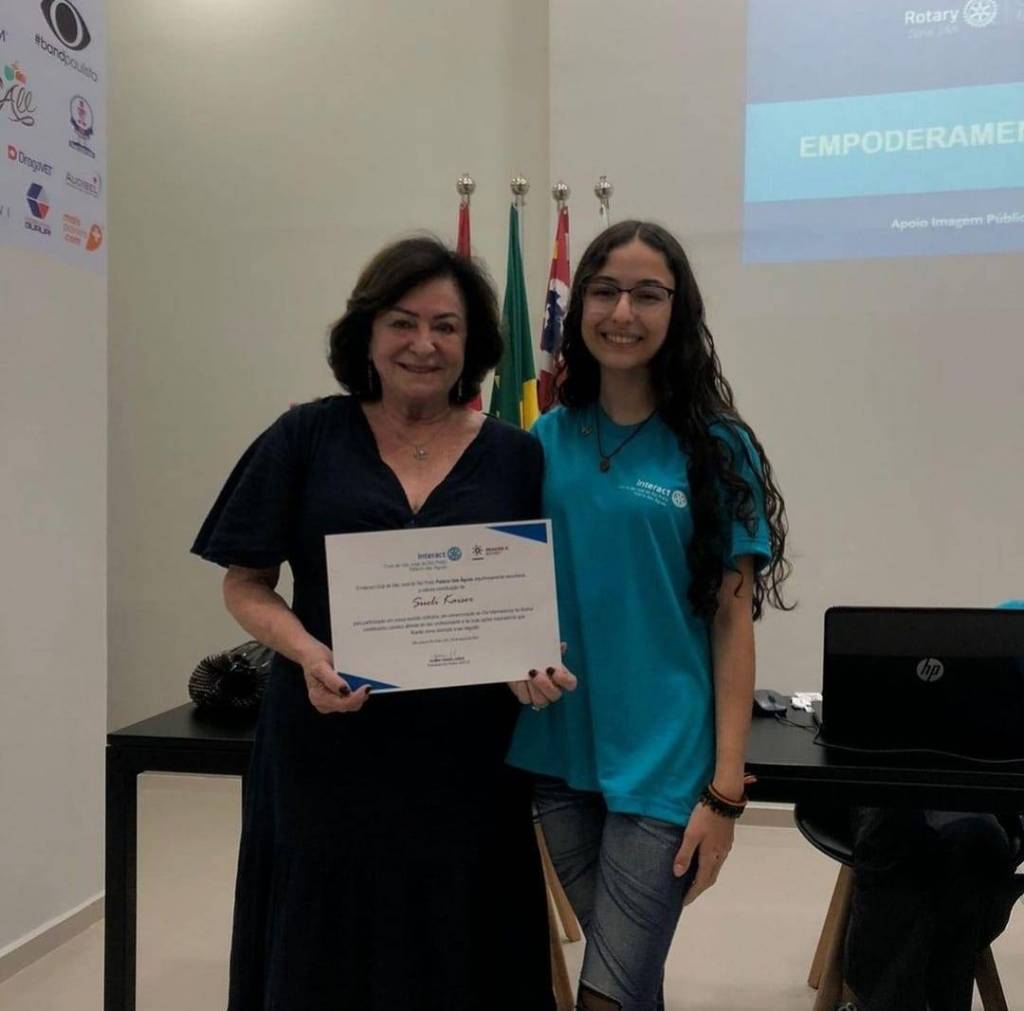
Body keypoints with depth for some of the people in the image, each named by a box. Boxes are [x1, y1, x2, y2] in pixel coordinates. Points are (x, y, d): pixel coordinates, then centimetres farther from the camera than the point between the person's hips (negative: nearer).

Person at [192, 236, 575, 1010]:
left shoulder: (516, 457, 3)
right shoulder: (306, 438, 0)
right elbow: (246, 584, 2)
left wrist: (542, 662, -13)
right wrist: (308, 653, -16)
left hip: (467, 760, 1)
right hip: (328, 751, 0)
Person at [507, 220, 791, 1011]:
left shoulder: (717, 448, -6)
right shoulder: (546, 441, 3)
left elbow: (732, 620, -7)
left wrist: (725, 789, -10)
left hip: (664, 762, -3)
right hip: (559, 752, 3)